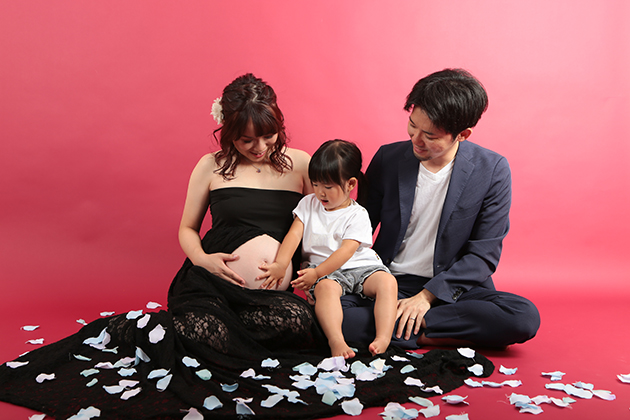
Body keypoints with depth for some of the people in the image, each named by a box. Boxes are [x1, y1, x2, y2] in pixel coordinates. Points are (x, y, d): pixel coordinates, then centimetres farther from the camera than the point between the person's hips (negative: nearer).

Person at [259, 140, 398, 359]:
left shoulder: (358, 215, -3)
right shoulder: (308, 204, 10)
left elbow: (346, 251, -13)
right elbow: (294, 234, 0)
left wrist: (317, 272, -23)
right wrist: (280, 265, -17)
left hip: (360, 267, 0)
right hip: (325, 272, 0)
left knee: (387, 281, -27)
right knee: (326, 287, -34)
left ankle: (383, 338, -36)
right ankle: (336, 340, -48)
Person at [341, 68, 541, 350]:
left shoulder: (492, 170, -7)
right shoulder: (388, 158, -2)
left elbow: (483, 255, -7)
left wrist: (427, 295, -16)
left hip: (451, 288, 0)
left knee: (525, 318, -28)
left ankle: (412, 327, -18)